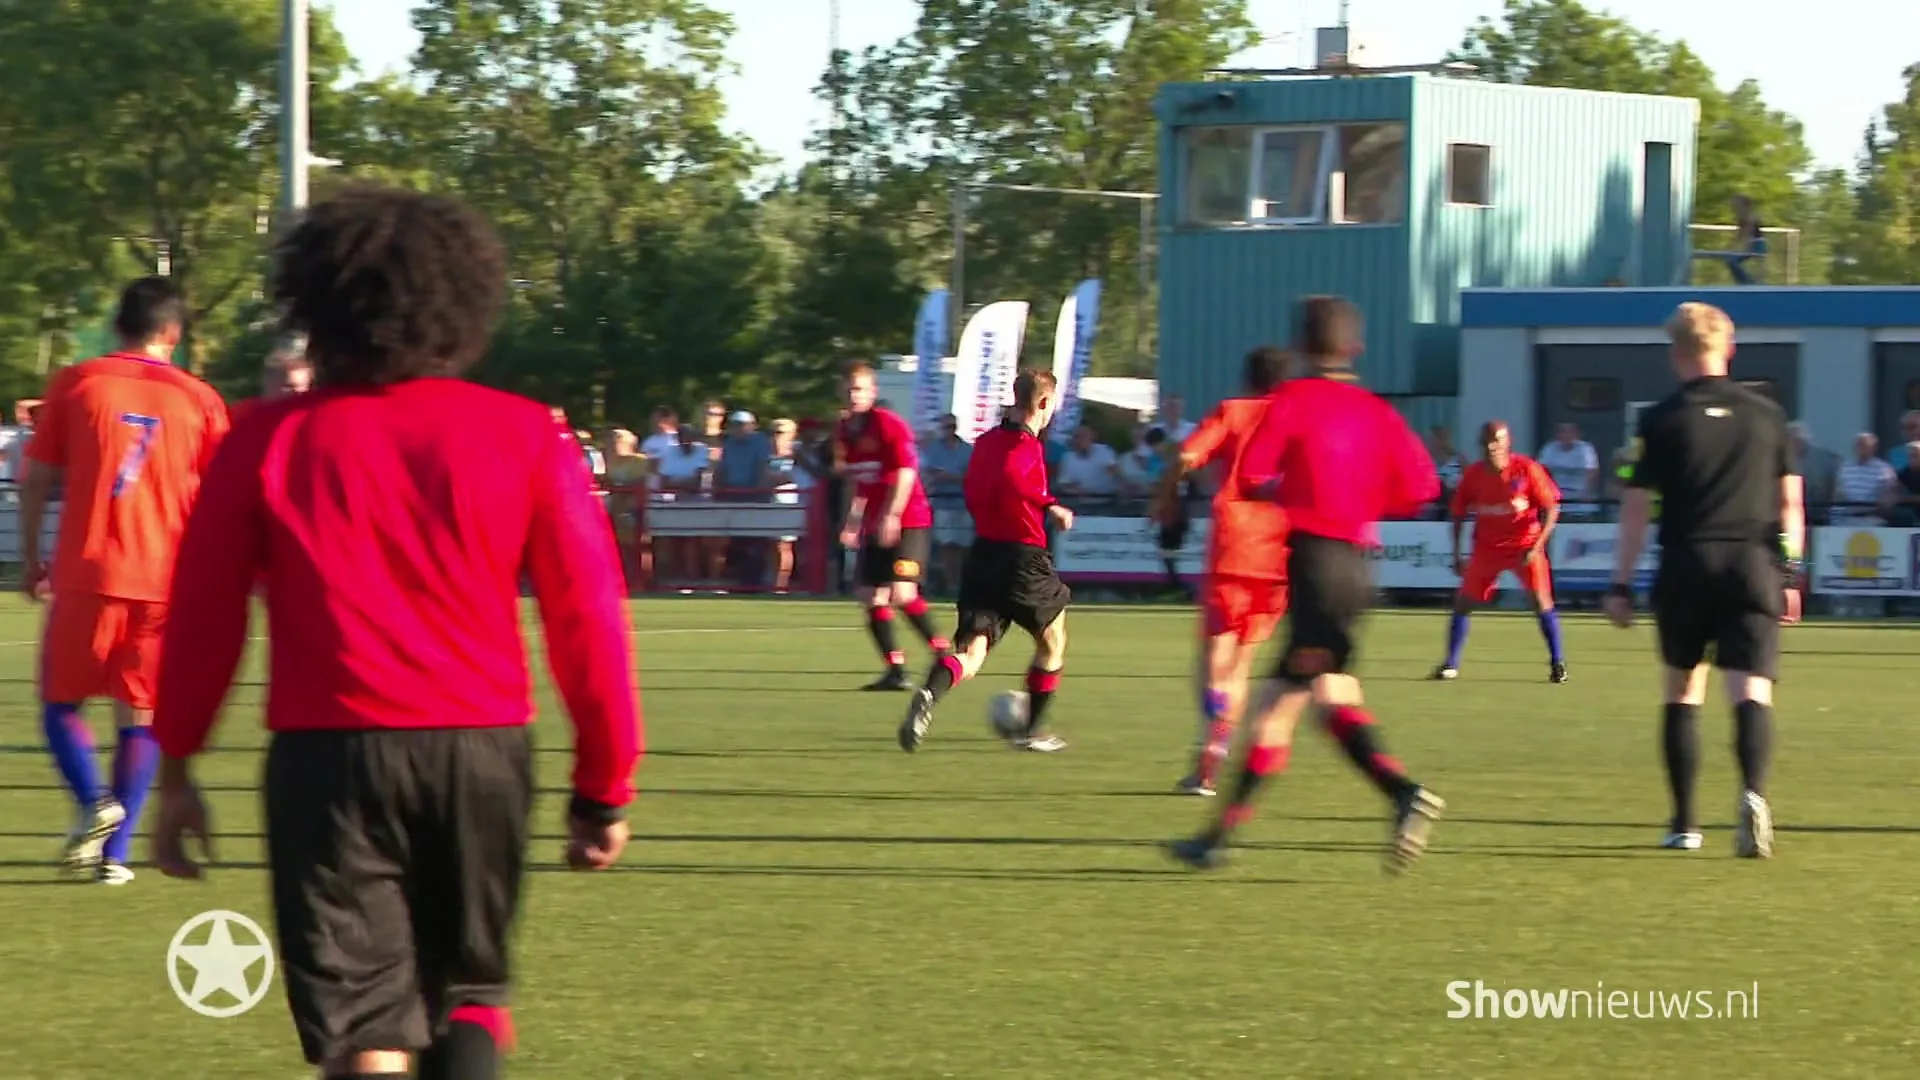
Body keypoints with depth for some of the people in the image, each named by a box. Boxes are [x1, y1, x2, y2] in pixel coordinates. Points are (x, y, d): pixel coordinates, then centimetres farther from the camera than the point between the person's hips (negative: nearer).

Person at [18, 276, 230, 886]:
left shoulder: (75, 385, 1)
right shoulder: (199, 400, 4)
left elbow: (36, 480, 2)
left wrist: (31, 559, 13)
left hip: (86, 575, -1)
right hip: (166, 581, 1)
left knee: (61, 700, 12)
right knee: (142, 715, 9)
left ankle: (94, 803, -13)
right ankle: (115, 853, 3)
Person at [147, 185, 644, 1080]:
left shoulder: (268, 442, 1)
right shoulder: (526, 437, 2)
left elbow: (202, 617, 2)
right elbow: (589, 614, -1)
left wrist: (175, 769, 12)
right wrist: (604, 784, 6)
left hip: (327, 751, -1)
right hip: (483, 747, 1)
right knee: (468, 992, 21)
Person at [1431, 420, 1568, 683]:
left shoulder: (1526, 469, -15)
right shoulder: (1473, 474, -7)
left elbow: (1551, 509, -10)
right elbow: (1457, 514, 6)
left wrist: (1537, 547, -18)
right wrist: (1457, 555, 3)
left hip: (1525, 544, -3)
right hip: (1487, 546, 3)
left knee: (1541, 600, -15)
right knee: (1463, 601, -3)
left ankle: (1557, 663, -2)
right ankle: (1450, 665, 9)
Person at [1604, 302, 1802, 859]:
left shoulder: (1662, 420, 1)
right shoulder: (1767, 414, 8)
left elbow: (1636, 508, 0)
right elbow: (1789, 503, 9)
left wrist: (1621, 585, 5)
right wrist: (1790, 573, 16)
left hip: (1686, 567, -1)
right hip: (1753, 563, 1)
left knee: (1682, 693, 15)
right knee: (1752, 692, -7)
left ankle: (1685, 823, 17)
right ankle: (1753, 792, -34)